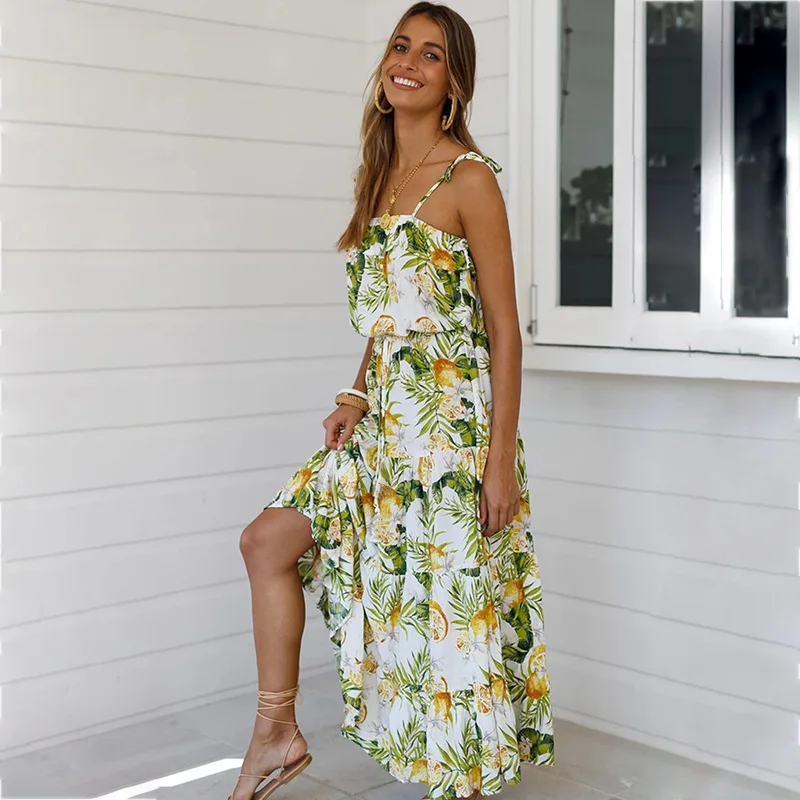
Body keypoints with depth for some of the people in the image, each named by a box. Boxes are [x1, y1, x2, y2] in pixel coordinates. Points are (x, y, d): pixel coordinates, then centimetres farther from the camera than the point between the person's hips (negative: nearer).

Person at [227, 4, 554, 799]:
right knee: (267, 540, 6)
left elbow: (503, 327, -10)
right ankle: (277, 733, 20)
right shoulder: (379, 175, 14)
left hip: (452, 421, -8)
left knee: (452, 603, 2)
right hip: (384, 420, 8)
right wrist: (357, 396, 6)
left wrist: (502, 458, -14)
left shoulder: (469, 178, -8)